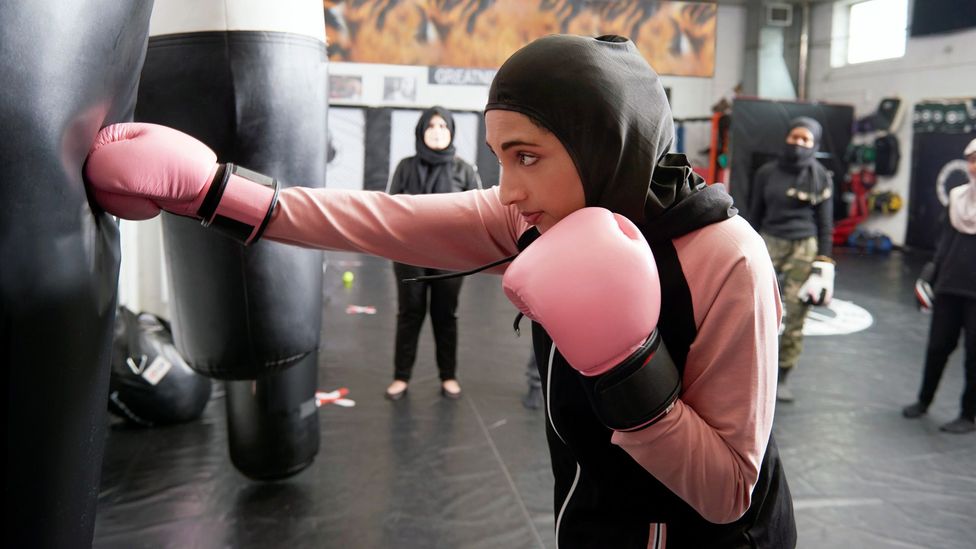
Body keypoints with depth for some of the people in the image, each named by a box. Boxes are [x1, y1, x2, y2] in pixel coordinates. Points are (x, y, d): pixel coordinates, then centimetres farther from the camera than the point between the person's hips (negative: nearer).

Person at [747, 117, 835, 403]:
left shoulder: (820, 177, 2)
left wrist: (824, 261, -1)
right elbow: (755, 213, 10)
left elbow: (825, 222, 5)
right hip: (769, 243, 1)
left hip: (804, 248, 0)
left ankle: (782, 377, 13)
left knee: (795, 315, 0)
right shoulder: (767, 172, 4)